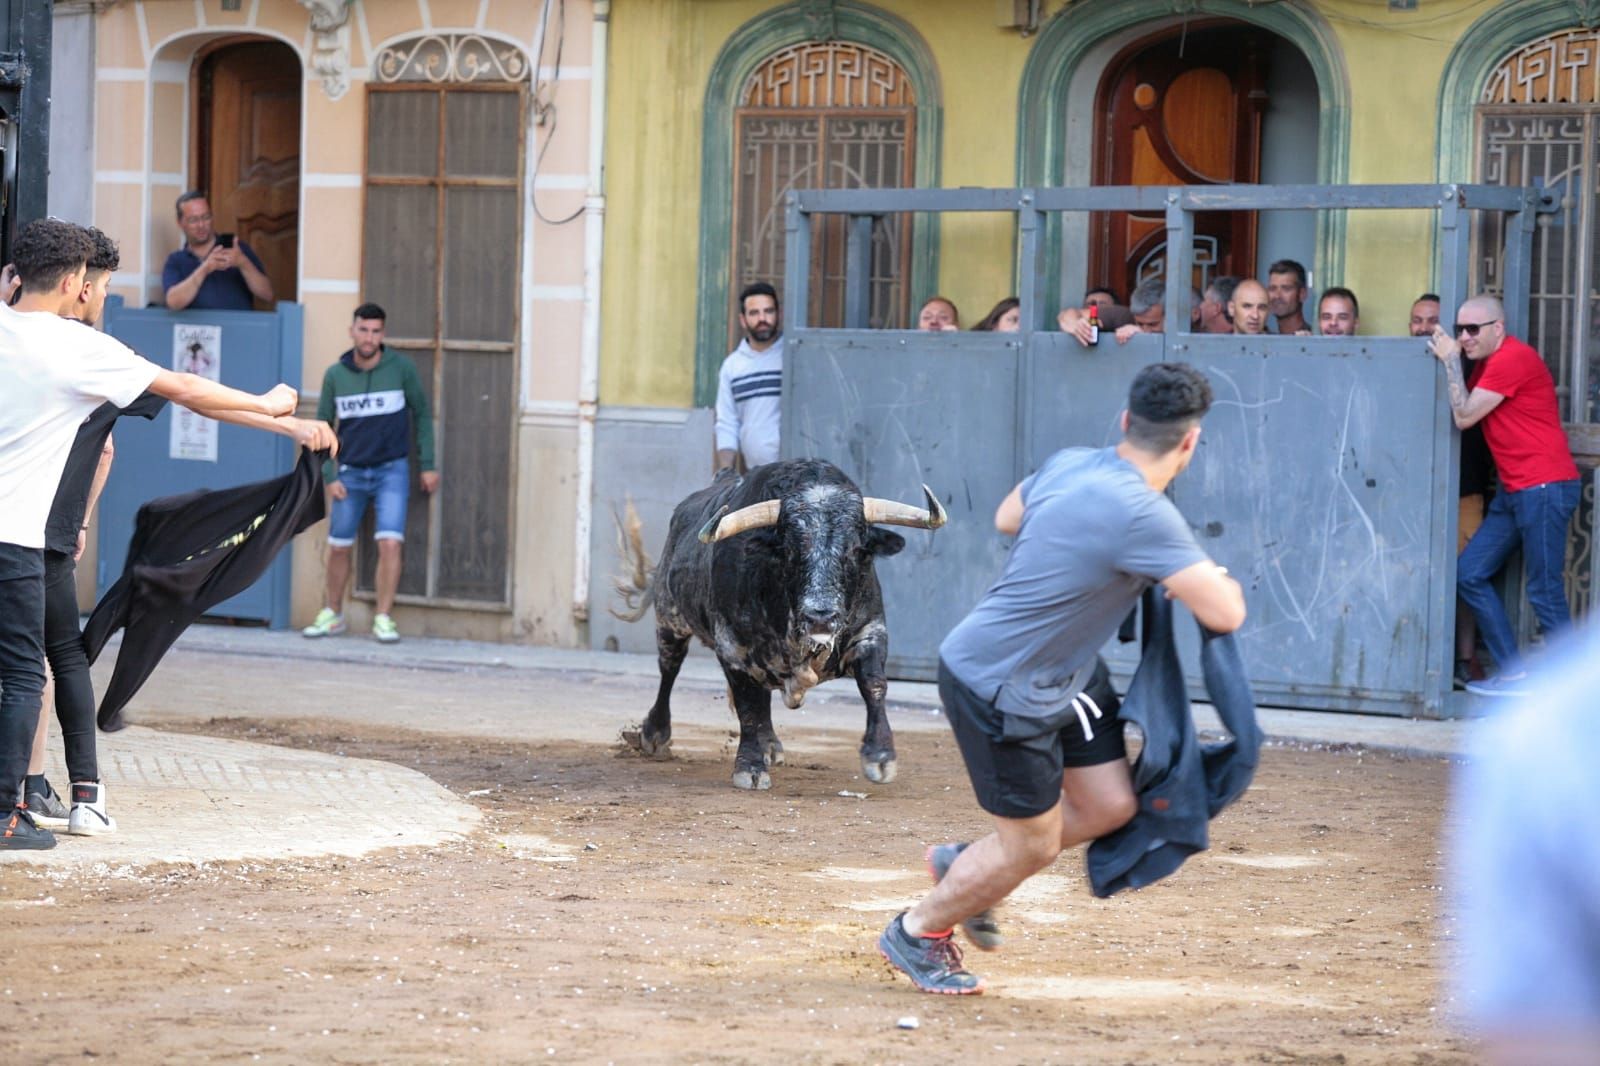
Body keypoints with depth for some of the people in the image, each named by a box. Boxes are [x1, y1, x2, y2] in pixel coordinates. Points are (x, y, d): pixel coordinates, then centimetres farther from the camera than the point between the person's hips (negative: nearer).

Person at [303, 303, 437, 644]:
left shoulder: (401, 368, -6)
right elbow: (323, 428, 5)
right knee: (338, 548, 7)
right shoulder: (335, 375, -2)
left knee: (390, 544, -13)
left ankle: (384, 619, -6)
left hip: (392, 470, -2)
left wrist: (428, 464, 1)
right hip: (350, 473, 2)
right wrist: (329, 476, -3)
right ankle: (332, 614, 23)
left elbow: (422, 414, 3)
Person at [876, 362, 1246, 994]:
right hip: (1000, 688, -9)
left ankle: (965, 868, 30)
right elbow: (1225, 614, -26)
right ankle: (916, 934, 27)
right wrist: (1213, 578, -4)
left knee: (1108, 805, 12)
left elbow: (1007, 518, 19)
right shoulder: (1142, 516, -29)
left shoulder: (1070, 464, -3)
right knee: (1033, 844, 5)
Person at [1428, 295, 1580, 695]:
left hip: (1544, 487, -10)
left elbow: (1464, 416, -15)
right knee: (1469, 575, 7)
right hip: (1514, 491, 10)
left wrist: (1451, 360, -8)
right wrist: (1448, 357, 7)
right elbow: (1462, 410, 13)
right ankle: (1513, 673, 10)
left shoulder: (1513, 359, -14)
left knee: (1544, 592, -8)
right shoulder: (1488, 362, 17)